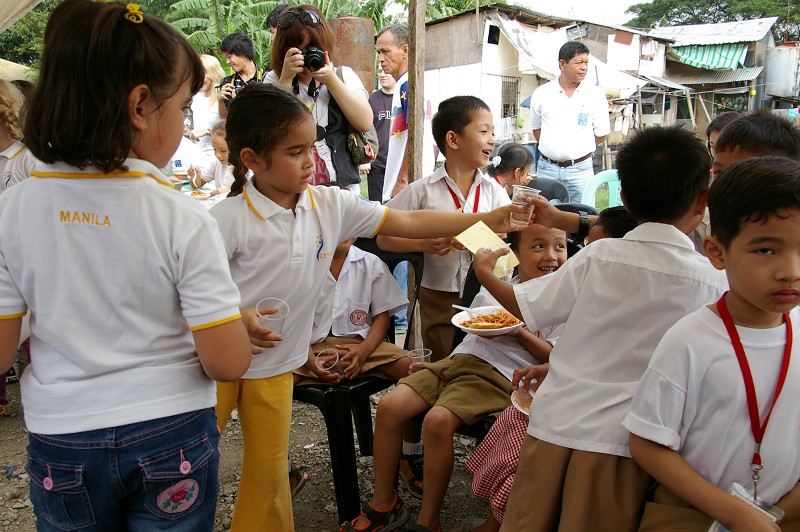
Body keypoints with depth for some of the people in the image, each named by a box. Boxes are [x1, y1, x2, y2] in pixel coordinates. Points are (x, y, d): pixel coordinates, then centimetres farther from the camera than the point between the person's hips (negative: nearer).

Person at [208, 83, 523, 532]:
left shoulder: (331, 204, -7)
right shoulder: (228, 218, -19)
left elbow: (408, 224, -6)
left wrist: (487, 220, -9)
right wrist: (237, 319, -31)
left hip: (276, 363, 4)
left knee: (269, 473, 15)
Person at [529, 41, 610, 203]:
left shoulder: (596, 95, 0)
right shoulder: (541, 94, 3)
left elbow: (602, 134, 6)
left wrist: (578, 149, 9)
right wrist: (553, 150, 9)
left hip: (580, 169, -1)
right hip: (547, 168, 1)